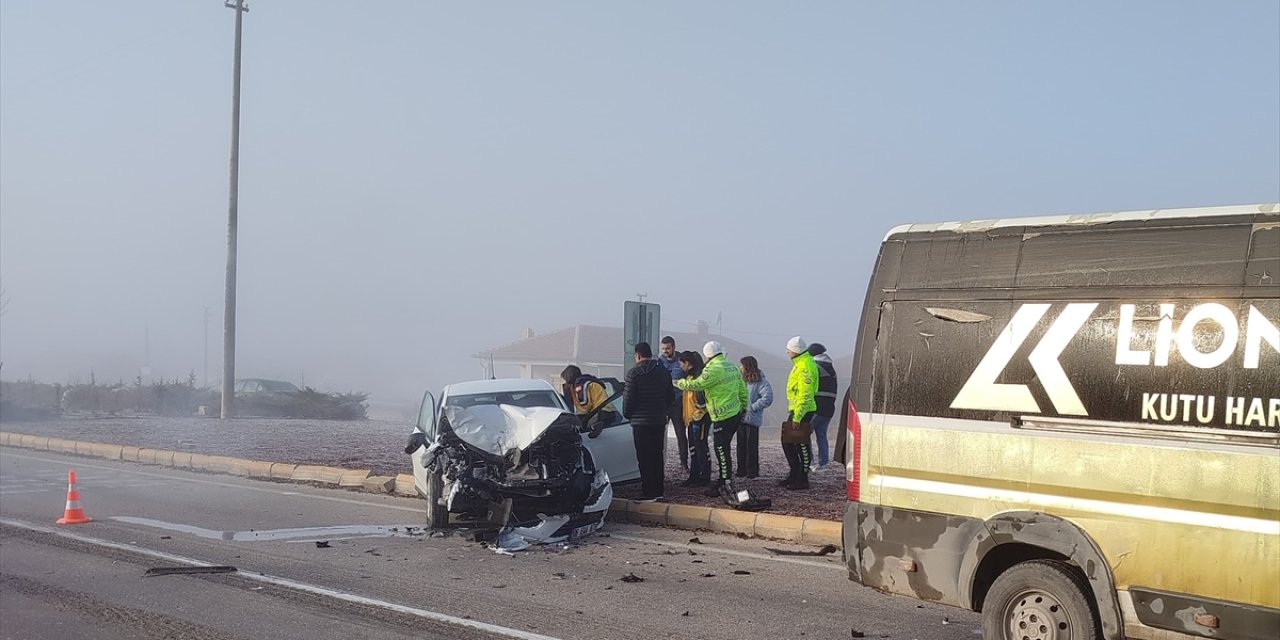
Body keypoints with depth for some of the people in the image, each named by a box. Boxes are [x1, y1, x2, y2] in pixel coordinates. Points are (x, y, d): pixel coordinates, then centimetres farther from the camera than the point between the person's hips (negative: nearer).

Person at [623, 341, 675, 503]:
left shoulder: (634, 373, -12)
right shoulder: (663, 372, 7)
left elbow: (628, 398, -10)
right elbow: (671, 395, 13)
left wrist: (627, 414, 6)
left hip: (641, 421, -6)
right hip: (660, 421, 6)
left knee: (645, 459, -3)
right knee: (657, 456, 14)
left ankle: (648, 493, -5)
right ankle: (659, 490, 18)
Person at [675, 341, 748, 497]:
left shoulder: (713, 370, -17)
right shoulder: (732, 367, 12)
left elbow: (695, 385, -14)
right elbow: (743, 390, 17)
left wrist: (678, 382, 1)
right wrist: (744, 408, 26)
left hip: (722, 418, -9)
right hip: (736, 414, 9)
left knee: (722, 452, -3)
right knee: (723, 450, 17)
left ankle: (727, 485, 1)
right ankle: (723, 480, 24)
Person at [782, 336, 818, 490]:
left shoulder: (805, 367, -19)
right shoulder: (799, 363, 14)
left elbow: (805, 395, -24)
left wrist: (797, 417, -24)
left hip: (802, 411, -11)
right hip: (795, 409, 11)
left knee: (801, 445, -3)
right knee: (787, 442, 16)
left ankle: (802, 480, 4)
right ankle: (794, 475, 25)